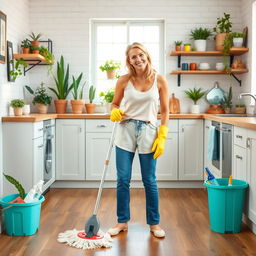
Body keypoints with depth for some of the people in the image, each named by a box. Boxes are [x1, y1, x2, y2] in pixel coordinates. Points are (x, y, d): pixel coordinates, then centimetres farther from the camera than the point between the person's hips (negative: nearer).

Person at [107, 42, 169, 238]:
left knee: (150, 181, 6)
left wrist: (162, 138, -6)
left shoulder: (159, 80, -2)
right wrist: (114, 112, -12)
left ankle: (154, 223, 22)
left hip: (148, 131, -1)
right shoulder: (124, 80, 0)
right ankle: (122, 221, 22)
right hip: (126, 130, 1)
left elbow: (165, 111, 0)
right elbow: (115, 104, 12)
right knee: (123, 180, 5)